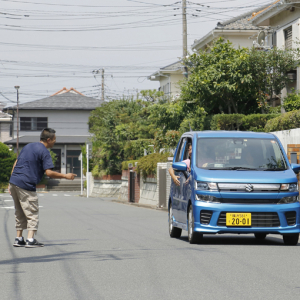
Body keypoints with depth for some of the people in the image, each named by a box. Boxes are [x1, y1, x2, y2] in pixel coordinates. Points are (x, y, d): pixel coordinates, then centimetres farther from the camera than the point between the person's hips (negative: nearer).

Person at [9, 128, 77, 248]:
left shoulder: (28, 146, 18)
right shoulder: (44, 152, -6)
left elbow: (16, 163, 19)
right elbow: (49, 172, -14)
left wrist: (11, 183, 21)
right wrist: (65, 176, -4)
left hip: (14, 182, 8)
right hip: (26, 185, -8)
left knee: (20, 213, 17)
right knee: (32, 214, -2)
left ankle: (18, 239, 19)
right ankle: (30, 240, -11)